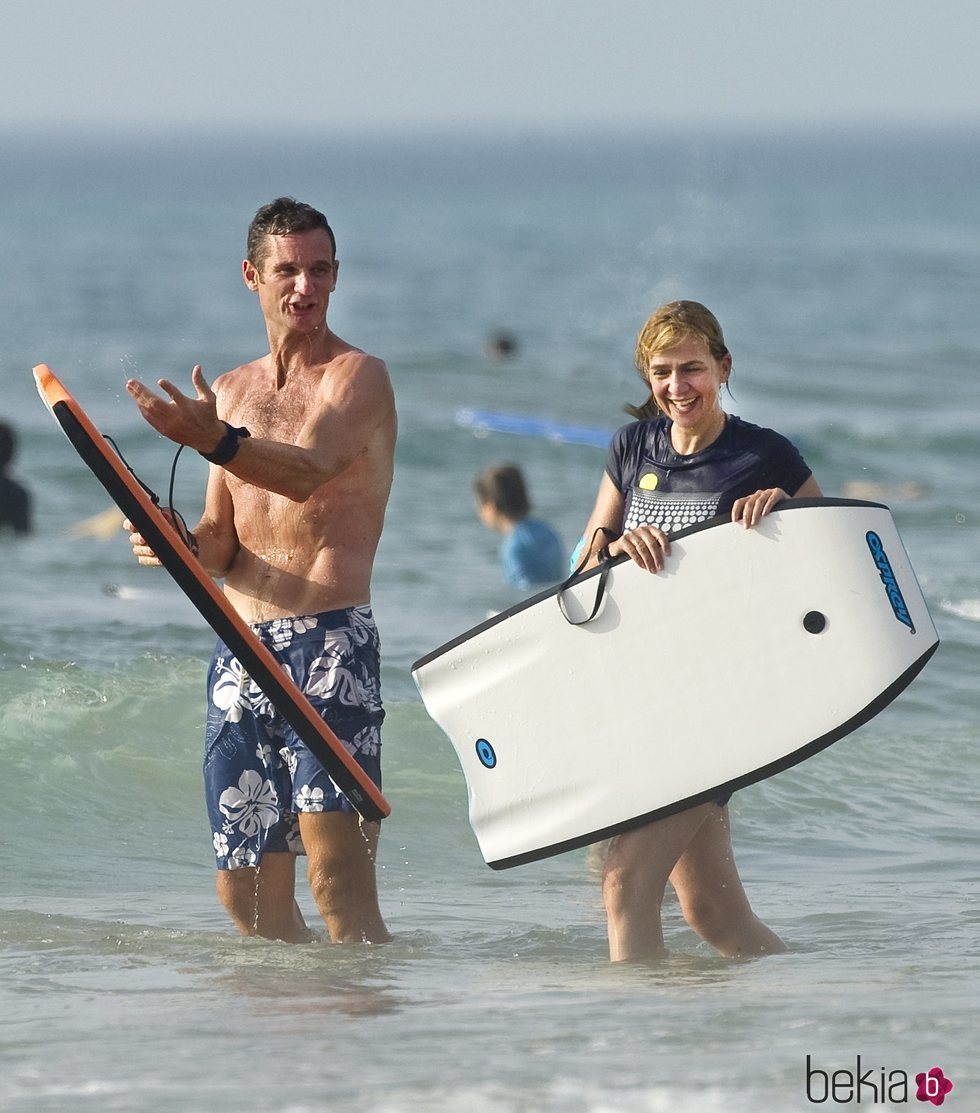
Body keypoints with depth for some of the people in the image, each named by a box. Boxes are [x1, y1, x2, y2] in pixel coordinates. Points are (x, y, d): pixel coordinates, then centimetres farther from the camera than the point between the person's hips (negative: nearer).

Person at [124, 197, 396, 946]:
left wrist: (213, 441, -39)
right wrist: (182, 544, -5)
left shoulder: (358, 377, -2)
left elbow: (307, 472, -22)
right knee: (248, 891, 6)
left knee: (336, 869, -19)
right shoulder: (231, 392, 18)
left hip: (330, 638, -6)